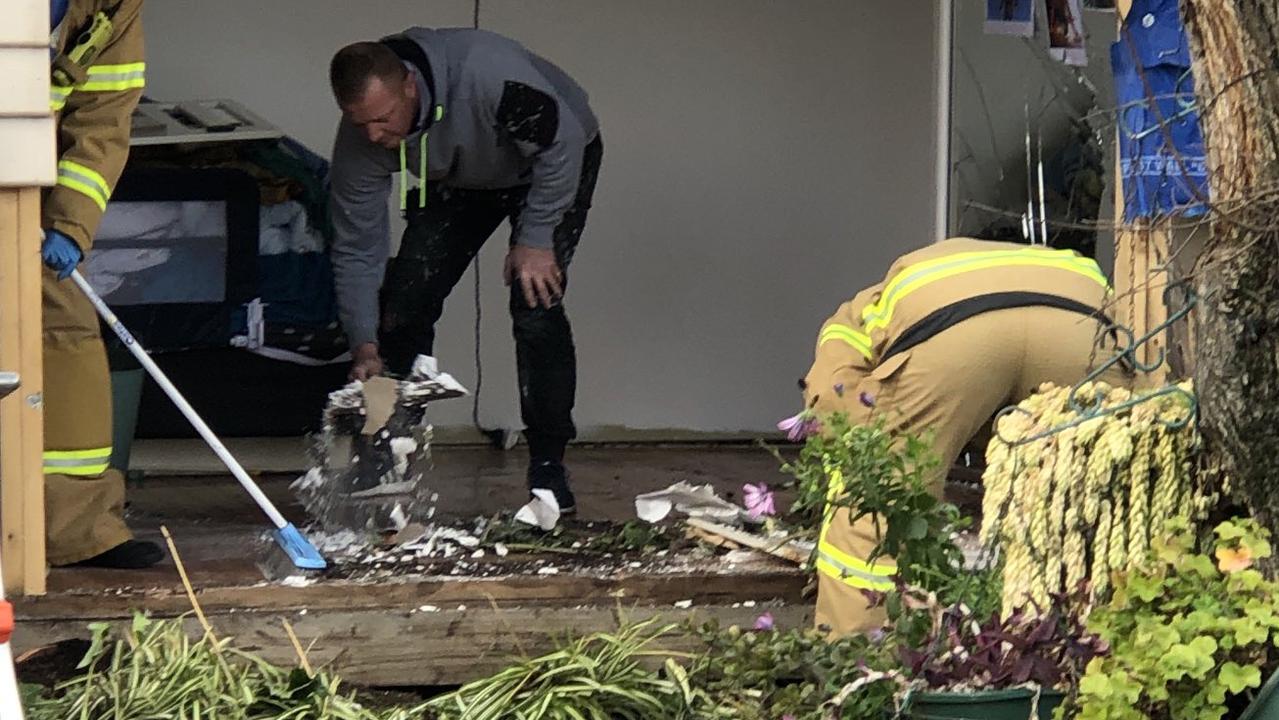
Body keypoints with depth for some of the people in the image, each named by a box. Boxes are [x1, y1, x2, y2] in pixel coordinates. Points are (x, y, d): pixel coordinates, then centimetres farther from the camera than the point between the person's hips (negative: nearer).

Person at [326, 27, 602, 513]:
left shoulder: (488, 73, -44)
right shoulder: (360, 142, -26)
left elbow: (564, 143, -29)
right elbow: (355, 250, -17)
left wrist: (536, 240, -29)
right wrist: (366, 348, -25)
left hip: (555, 164, -4)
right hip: (458, 182, 5)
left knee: (535, 306, -21)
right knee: (403, 301, -6)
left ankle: (548, 469, -12)